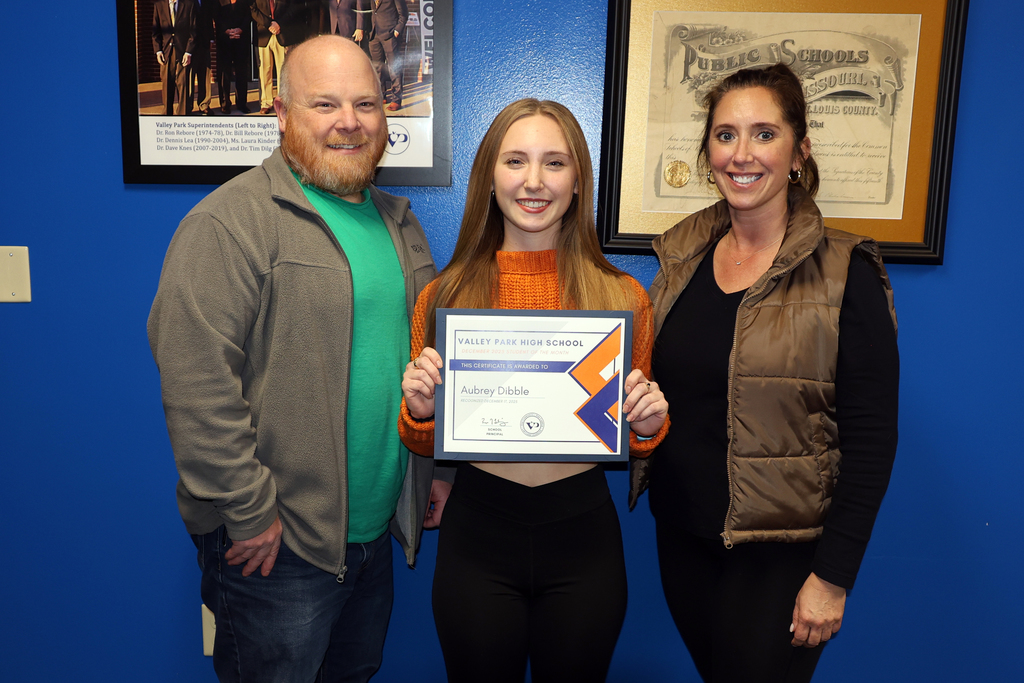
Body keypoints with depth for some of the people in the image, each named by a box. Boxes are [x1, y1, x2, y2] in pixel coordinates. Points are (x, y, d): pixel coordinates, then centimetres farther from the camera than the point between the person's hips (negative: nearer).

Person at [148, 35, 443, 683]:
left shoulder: (398, 221, 10)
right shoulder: (232, 222, -14)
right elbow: (195, 379, -21)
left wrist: (437, 471, 12)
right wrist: (251, 511, -19)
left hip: (380, 529, 7)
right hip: (275, 543, -7)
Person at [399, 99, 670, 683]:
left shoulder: (624, 298, -4)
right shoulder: (444, 297, -4)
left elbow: (634, 441, 8)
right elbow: (424, 447, 5)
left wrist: (648, 425, -14)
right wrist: (418, 410, -16)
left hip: (582, 534, 0)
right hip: (476, 531, 0)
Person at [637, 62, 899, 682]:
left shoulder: (846, 275, -13)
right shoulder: (683, 254, 2)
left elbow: (871, 442, -13)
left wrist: (833, 577, -14)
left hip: (781, 553, -5)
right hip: (682, 536, 5)